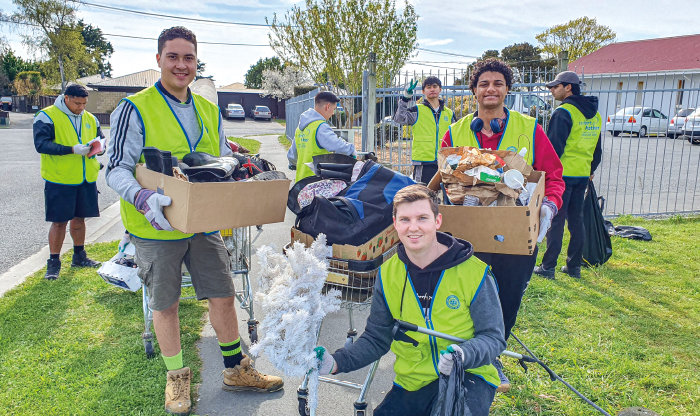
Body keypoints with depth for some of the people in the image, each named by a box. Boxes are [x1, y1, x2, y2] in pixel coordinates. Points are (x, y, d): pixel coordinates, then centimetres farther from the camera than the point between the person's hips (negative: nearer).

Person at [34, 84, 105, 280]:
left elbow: (101, 137, 16)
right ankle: (53, 262, 13)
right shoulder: (47, 117, -8)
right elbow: (41, 144, -16)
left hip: (86, 179, 5)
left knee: (79, 218, 16)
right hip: (59, 180, -5)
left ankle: (79, 256, 30)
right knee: (59, 221, 0)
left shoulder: (90, 118, 10)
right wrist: (72, 149, -25)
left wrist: (100, 144, -9)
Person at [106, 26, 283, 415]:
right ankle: (177, 377, 32)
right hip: (157, 226, -4)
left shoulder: (209, 111, 8)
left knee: (223, 294, 10)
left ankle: (237, 369, 30)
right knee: (165, 303, 11)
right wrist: (144, 198, -32)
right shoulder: (135, 109, -10)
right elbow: (117, 169, -12)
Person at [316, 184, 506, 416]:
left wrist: (463, 354, -29)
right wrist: (337, 362, -12)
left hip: (468, 377, -4)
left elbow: (493, 337, -8)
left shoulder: (474, 273, -12)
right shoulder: (387, 275, -1)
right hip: (414, 383, 4)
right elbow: (376, 338, 4)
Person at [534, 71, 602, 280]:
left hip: (562, 174, -7)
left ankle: (548, 267, 3)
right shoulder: (594, 114, 14)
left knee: (555, 220, -2)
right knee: (576, 220, 13)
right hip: (583, 175, 8)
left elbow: (554, 147, -17)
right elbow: (597, 148, 20)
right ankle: (574, 266, 21)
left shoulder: (563, 112, -12)